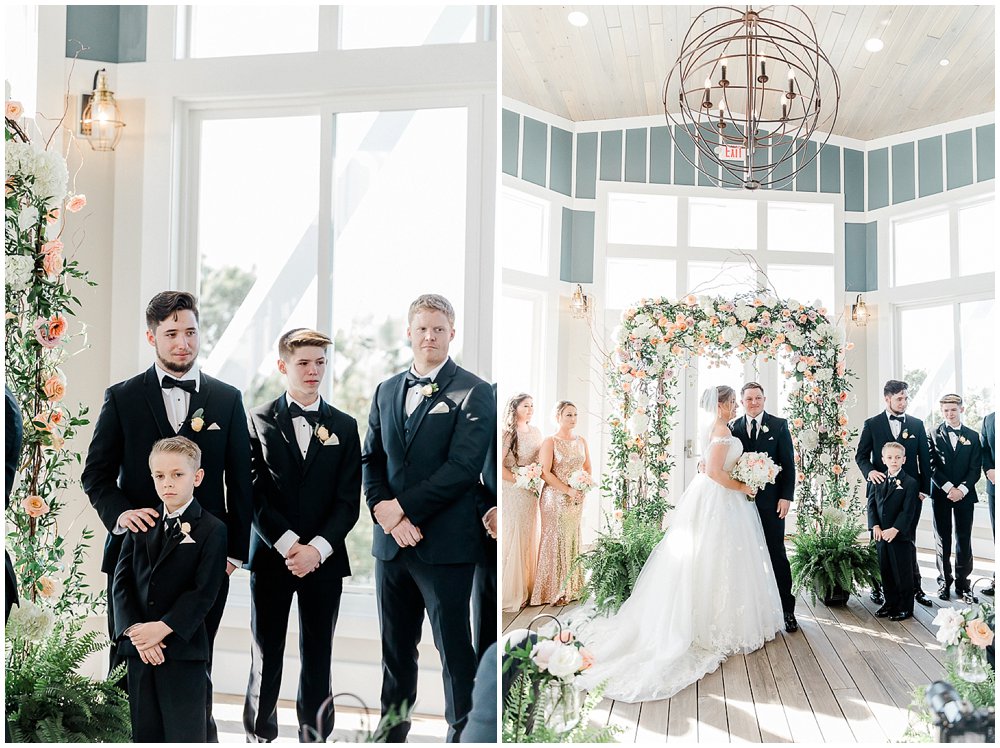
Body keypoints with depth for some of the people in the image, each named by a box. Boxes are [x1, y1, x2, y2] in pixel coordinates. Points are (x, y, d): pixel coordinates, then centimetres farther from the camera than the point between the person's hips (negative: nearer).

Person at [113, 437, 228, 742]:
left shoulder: (212, 529, -6)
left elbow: (204, 592, -11)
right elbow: (122, 581, 3)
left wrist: (163, 628, -19)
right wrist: (134, 632, -10)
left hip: (183, 650, -5)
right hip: (139, 649, 5)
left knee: (185, 734, 0)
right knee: (145, 732, 13)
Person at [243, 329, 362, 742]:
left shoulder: (344, 426, 8)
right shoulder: (258, 420, 3)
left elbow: (348, 501, 2)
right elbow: (253, 492, -4)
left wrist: (317, 548, -11)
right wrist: (287, 544, -12)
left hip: (324, 559, 1)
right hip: (271, 555, -1)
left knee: (318, 657, 7)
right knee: (266, 655, 6)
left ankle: (315, 737, 18)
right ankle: (258, 735, 21)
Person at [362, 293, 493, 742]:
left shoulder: (472, 393, -5)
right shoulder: (387, 391, 14)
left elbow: (463, 467, -14)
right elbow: (370, 459, 10)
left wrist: (402, 506, -15)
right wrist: (384, 513, -7)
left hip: (445, 545, -5)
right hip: (391, 542, 6)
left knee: (454, 650, 3)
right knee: (395, 650, 17)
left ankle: (463, 735, 18)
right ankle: (391, 733, 31)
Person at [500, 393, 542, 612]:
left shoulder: (536, 433, 9)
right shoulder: (507, 434, -11)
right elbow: (499, 467, -16)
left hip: (530, 494, 6)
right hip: (511, 494, -6)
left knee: (528, 539, 11)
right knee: (511, 539, -2)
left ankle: (526, 587, 22)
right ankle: (510, 592, 9)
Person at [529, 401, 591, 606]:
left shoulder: (581, 441, 10)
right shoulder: (550, 441, -8)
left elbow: (587, 467, 18)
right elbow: (545, 472, -14)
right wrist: (567, 490, -17)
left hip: (576, 498, 6)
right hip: (555, 497, -6)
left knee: (572, 539, 10)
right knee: (555, 540, -3)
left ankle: (570, 587, 19)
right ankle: (553, 591, 6)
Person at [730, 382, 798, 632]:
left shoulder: (779, 425, 3)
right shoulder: (733, 428, 8)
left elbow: (788, 463, 0)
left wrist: (786, 497, -7)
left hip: (771, 500, -2)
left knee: (777, 554, 3)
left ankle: (787, 609, 11)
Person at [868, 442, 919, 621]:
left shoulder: (910, 483, -8)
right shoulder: (879, 480, 8)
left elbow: (908, 510, -13)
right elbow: (871, 503, 4)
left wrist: (895, 529, -20)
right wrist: (875, 526, -8)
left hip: (900, 535, -5)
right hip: (881, 534, 5)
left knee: (902, 571, 3)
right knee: (885, 570, 13)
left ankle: (906, 607, 15)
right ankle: (890, 603, 27)